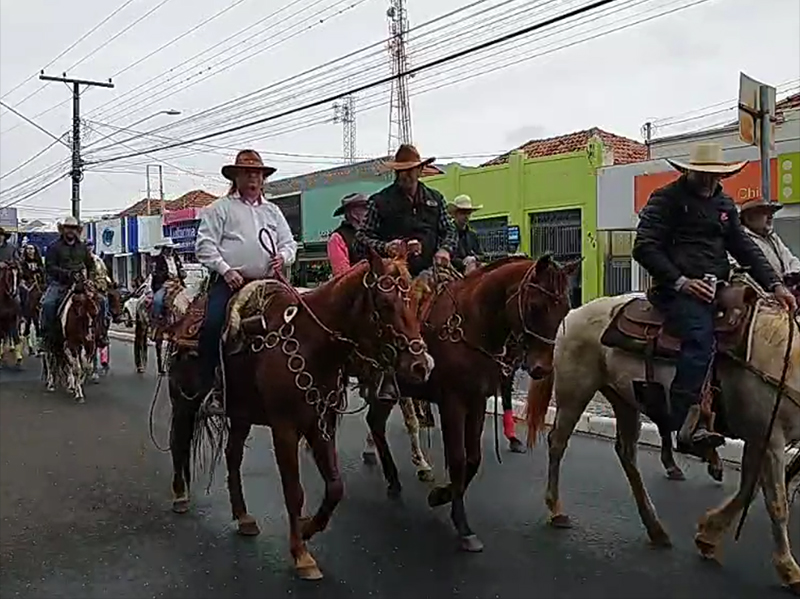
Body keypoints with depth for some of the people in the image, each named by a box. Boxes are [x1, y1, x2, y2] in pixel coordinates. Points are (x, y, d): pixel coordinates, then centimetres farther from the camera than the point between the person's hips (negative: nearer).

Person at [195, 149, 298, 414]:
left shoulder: (273, 211, 21)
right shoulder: (220, 208, 7)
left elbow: (289, 242, 20)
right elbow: (205, 244, -2)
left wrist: (283, 256, -3)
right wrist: (225, 270, -14)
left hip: (266, 283, 4)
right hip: (229, 281, -4)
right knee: (213, 325, -25)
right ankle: (210, 387, -16)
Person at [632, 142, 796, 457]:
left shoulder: (724, 204, 23)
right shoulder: (666, 199, 2)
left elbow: (745, 248, 20)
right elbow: (645, 248, -6)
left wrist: (774, 284, 5)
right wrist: (680, 281, -17)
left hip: (718, 287, 8)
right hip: (678, 289, -8)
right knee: (701, 337, -31)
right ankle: (688, 427, -36)